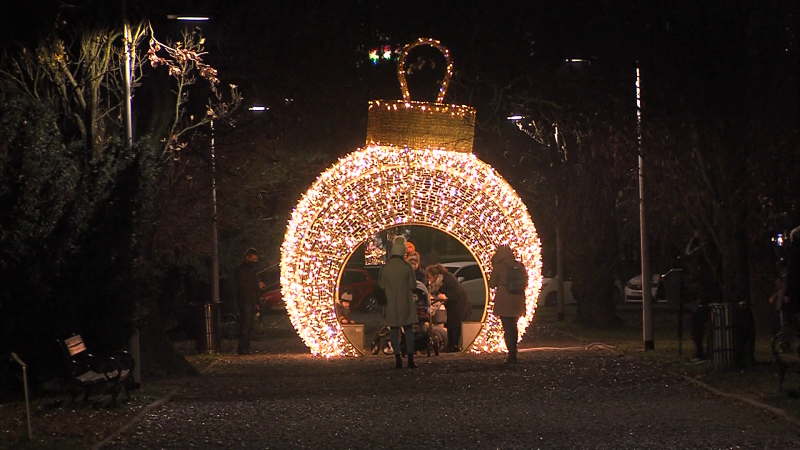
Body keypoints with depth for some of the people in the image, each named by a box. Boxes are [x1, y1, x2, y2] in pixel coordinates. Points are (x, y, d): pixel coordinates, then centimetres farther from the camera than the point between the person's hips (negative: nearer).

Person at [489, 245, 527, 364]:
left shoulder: (498, 266, -9)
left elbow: (492, 284, -5)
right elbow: (524, 283, 10)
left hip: (504, 301, -5)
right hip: (517, 301, 5)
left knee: (507, 329, -2)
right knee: (513, 328, 18)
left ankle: (511, 355, -10)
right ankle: (513, 354, 24)